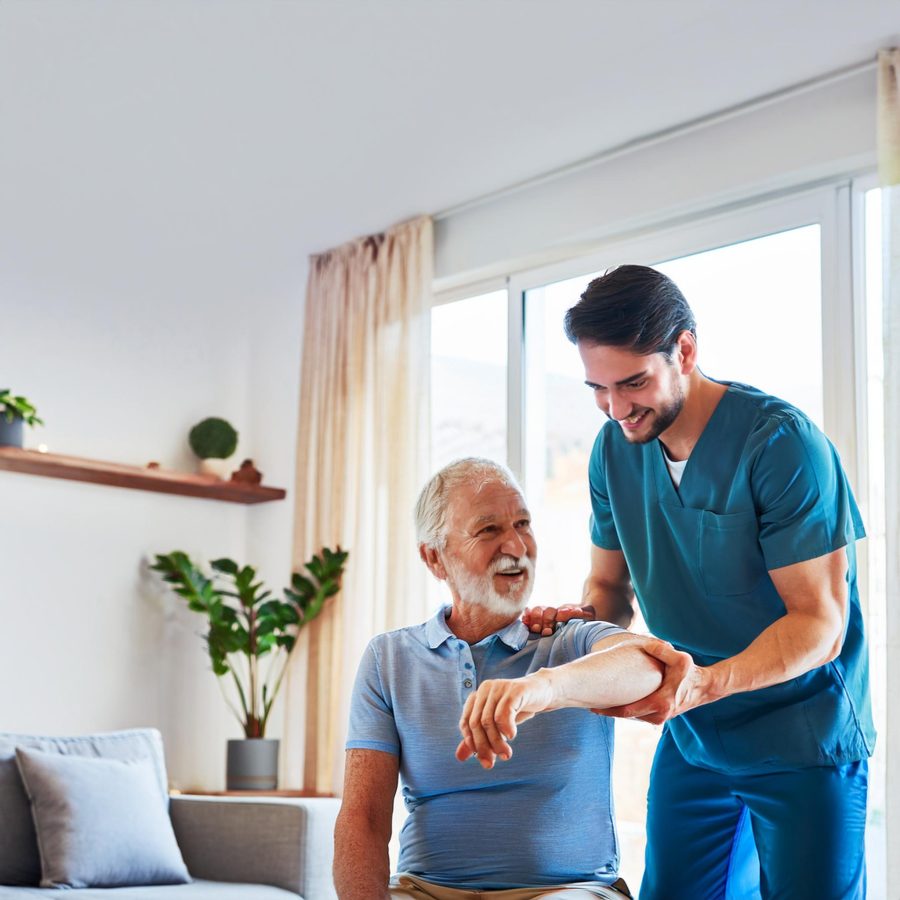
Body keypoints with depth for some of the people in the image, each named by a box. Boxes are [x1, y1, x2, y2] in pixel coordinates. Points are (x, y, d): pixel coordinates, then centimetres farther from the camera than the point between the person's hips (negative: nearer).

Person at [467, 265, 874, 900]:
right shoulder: (614, 449, 0)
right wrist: (581, 619, -12)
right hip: (692, 740, 5)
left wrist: (706, 682, -38)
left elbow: (819, 621, -22)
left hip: (804, 745, -5)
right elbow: (611, 584, 12)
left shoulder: (782, 443, -20)